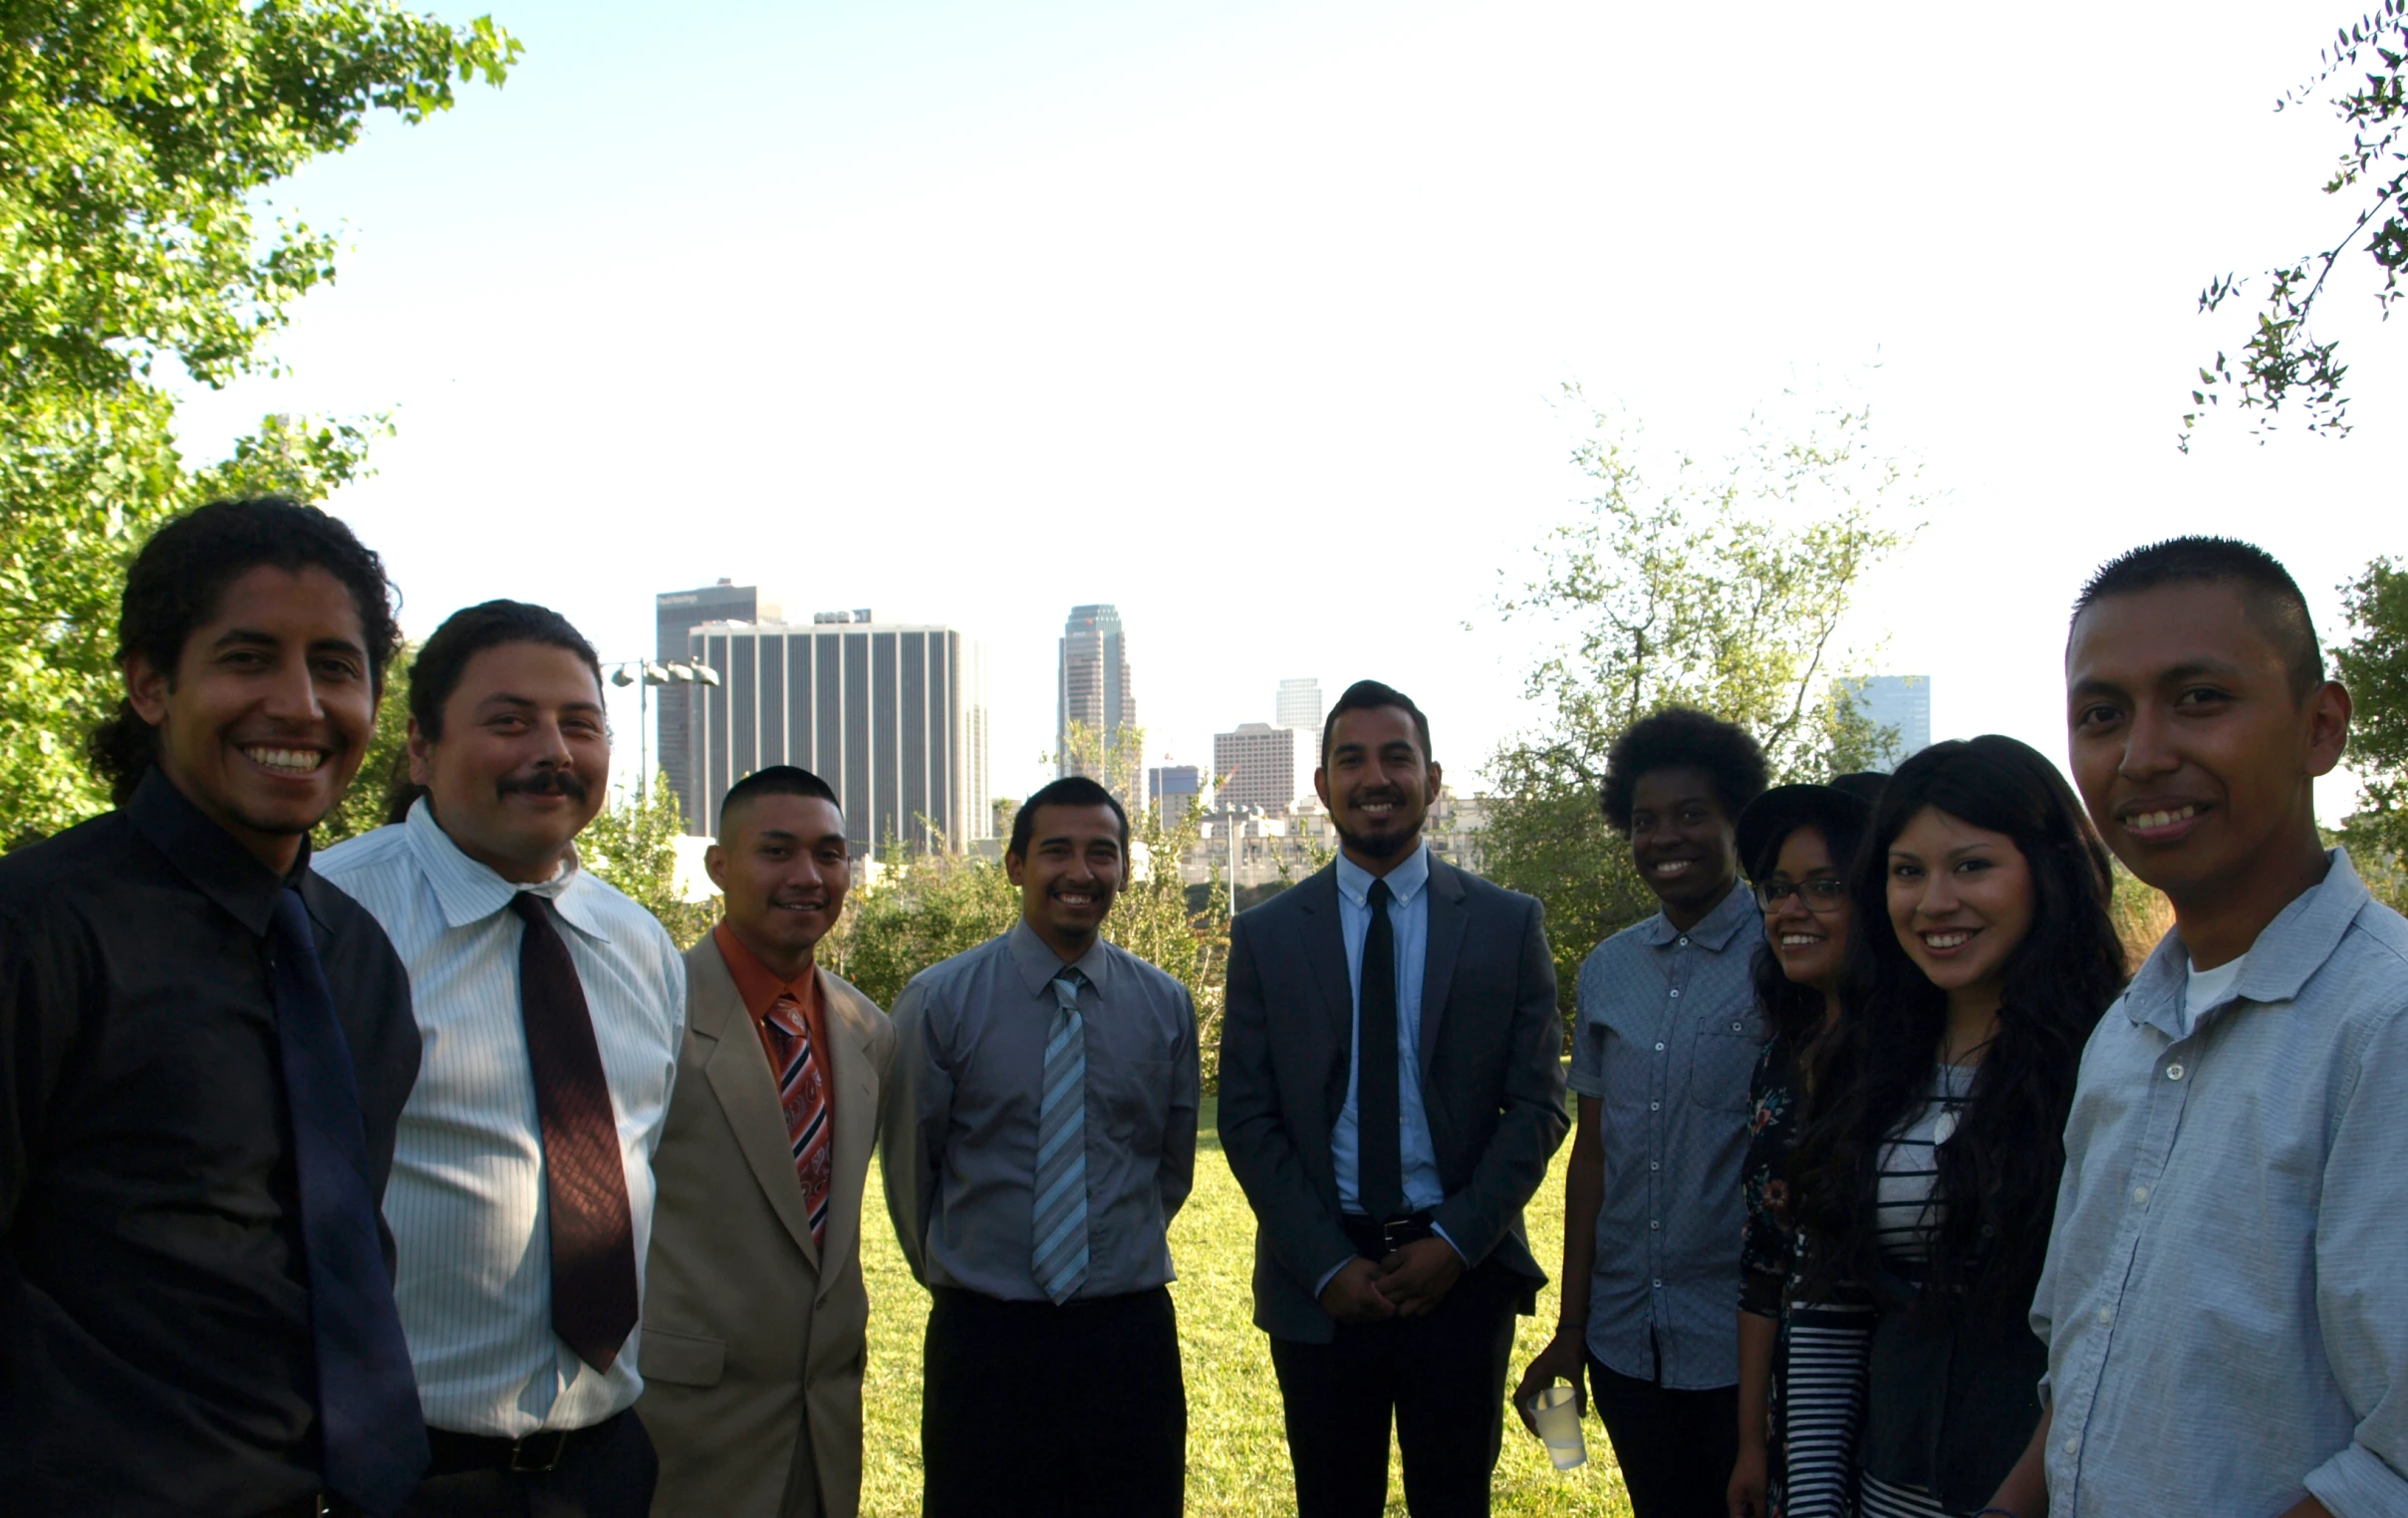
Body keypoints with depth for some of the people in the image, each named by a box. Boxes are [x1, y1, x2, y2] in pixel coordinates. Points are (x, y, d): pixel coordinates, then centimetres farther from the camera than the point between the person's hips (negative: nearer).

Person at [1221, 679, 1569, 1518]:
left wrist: (1456, 1243, -10)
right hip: (1317, 1284, 1)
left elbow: (1539, 1104, 0)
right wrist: (1326, 1264, -8)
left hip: (1460, 1271, 0)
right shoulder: (1267, 935, 2)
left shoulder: (1509, 925, 2)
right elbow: (1247, 1118, 0)